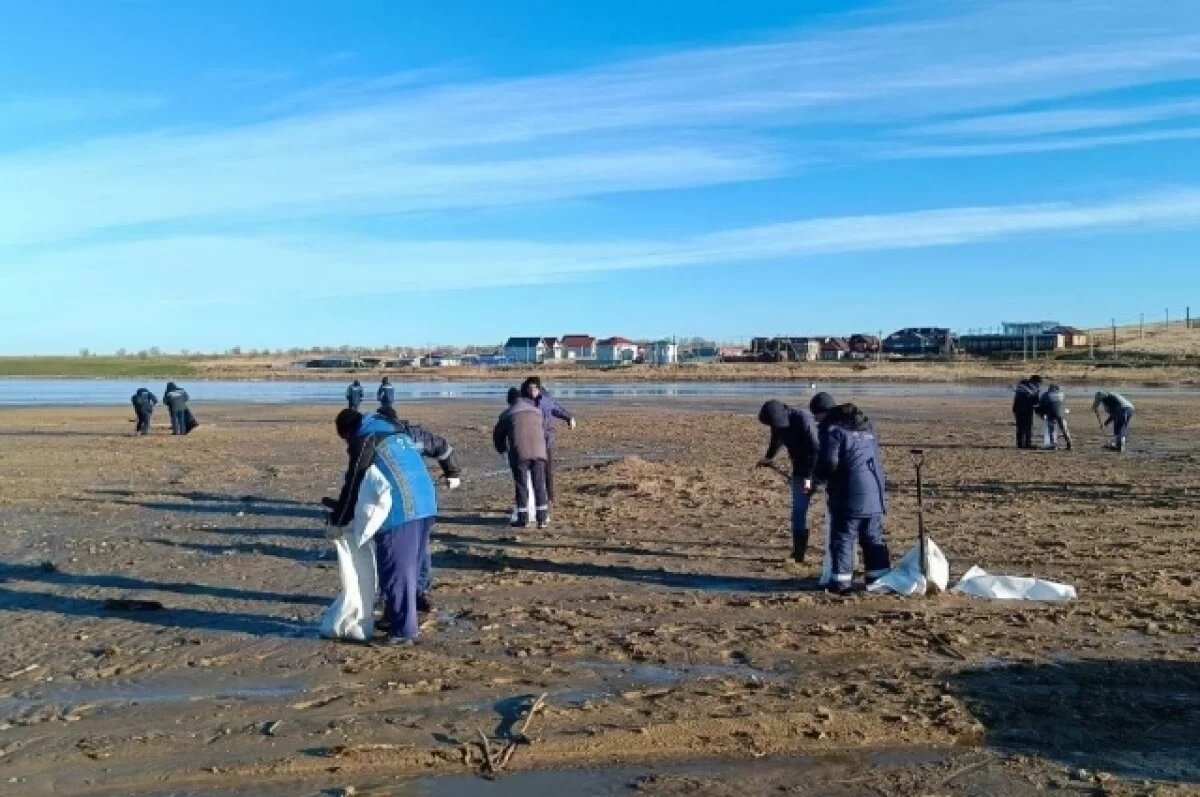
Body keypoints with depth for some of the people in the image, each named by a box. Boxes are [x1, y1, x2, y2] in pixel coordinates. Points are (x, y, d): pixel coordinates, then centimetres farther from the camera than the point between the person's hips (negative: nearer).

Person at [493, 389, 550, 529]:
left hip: (519, 454, -2)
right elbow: (544, 434, 29)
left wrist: (503, 449, 45)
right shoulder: (537, 412, 22)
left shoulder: (507, 414, 17)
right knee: (539, 486, 8)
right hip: (538, 452, 2)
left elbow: (498, 435, 27)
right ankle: (542, 519, 8)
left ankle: (523, 519, 10)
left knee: (521, 487, 7)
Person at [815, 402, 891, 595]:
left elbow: (828, 463, -17)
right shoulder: (867, 428, 16)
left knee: (842, 538, 1)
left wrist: (818, 475, 2)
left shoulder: (833, 430, -9)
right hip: (875, 496, 7)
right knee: (874, 539, 16)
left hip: (849, 497, -7)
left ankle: (841, 581, 2)